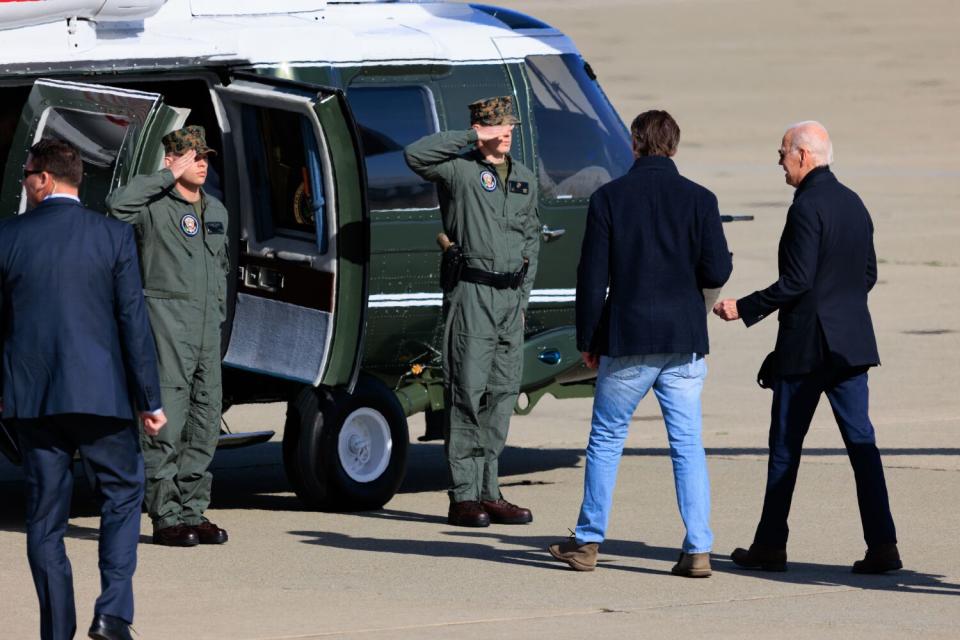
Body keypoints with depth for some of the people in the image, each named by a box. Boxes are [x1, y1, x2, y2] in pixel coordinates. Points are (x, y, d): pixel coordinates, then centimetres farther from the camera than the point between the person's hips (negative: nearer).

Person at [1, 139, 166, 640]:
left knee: (45, 515, 7)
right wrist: (149, 399, 2)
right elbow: (133, 321, -4)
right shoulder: (113, 237, -3)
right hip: (99, 392, -1)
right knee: (122, 495, 13)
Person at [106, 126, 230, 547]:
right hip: (167, 321, -8)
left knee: (205, 422, 8)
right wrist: (169, 177, -19)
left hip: (207, 326, 8)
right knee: (166, 421, -8)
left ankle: (193, 513, 14)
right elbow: (117, 204, -28)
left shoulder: (216, 210, 17)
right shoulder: (154, 206, -7)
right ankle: (166, 517, -7)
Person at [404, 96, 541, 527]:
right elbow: (415, 155, -21)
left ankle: (488, 492, 12)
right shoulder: (459, 170, -3)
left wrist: (523, 296, 15)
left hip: (511, 297, 6)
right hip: (472, 294, -6)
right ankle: (463, 496, -5)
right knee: (468, 392, -7)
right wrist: (471, 137, -15)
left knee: (502, 394, 7)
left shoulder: (526, 181, 16)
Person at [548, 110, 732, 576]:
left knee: (605, 441, 11)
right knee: (688, 446, 4)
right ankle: (699, 550, -1)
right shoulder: (699, 200, -2)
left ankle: (588, 542, 15)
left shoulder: (608, 198, -3)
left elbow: (592, 277, -3)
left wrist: (587, 340, 6)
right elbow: (717, 272, -6)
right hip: (683, 344, 1)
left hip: (626, 343, -1)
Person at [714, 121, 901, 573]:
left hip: (806, 345, -7)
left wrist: (744, 309, -12)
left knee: (785, 446, 4)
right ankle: (882, 546, -3)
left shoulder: (807, 208, -15)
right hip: (851, 342, 7)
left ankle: (770, 546, 10)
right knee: (861, 442, 4)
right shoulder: (853, 204, 11)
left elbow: (797, 280, -20)